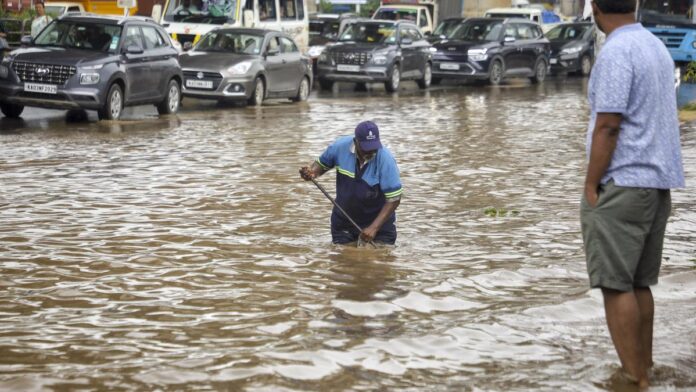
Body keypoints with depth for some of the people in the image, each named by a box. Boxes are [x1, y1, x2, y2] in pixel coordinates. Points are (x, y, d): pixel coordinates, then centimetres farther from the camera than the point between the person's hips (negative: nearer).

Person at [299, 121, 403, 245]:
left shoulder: (386, 160, -24)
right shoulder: (340, 147, -15)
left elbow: (394, 199, -22)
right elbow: (321, 164, 7)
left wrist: (374, 228, -28)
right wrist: (312, 172, -17)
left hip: (378, 220, -2)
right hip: (343, 221, 3)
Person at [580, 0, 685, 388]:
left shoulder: (616, 51, -14)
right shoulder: (657, 47, 13)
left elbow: (608, 126, -18)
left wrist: (591, 186, -12)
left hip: (622, 184, -9)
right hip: (657, 182, 9)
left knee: (616, 285, -4)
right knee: (639, 283, 14)